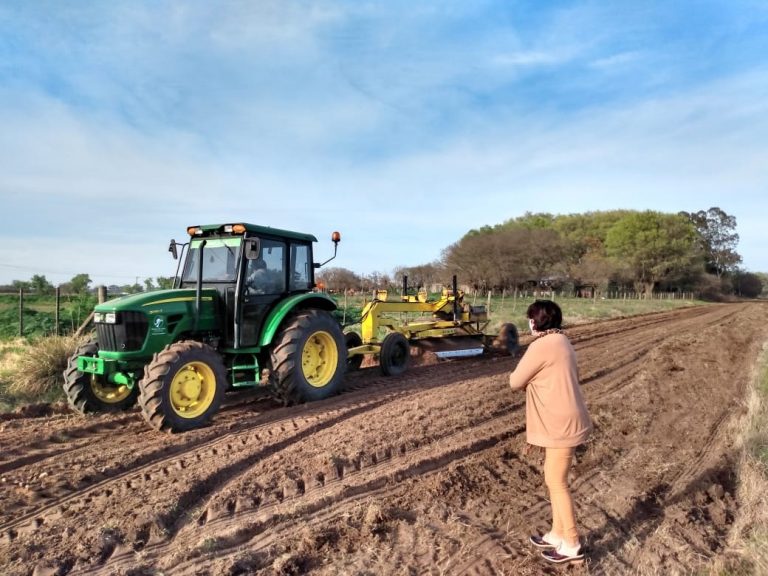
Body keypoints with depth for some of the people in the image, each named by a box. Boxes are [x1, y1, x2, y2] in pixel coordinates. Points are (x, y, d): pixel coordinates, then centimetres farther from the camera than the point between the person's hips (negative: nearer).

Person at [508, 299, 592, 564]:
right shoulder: (561, 342, 10)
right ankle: (557, 534, 32)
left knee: (557, 482, 3)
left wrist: (530, 376, 8)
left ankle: (572, 544, 16)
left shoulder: (541, 346, -20)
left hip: (562, 424, -10)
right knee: (554, 478, 19)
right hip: (563, 421, 10)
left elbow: (516, 382, -13)